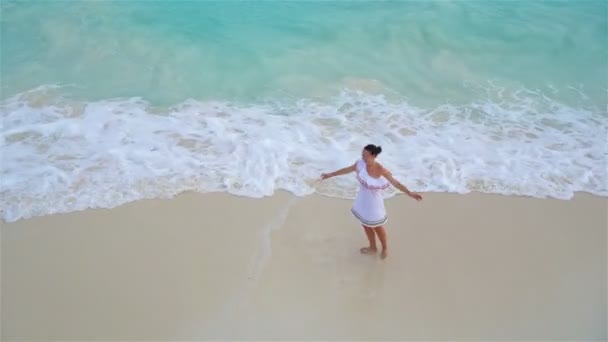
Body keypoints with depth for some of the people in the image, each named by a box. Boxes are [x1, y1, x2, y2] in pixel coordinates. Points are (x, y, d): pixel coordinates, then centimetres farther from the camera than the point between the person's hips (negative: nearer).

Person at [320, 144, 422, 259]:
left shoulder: (381, 170, -30)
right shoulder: (361, 163, -15)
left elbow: (395, 182, -27)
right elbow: (347, 169, 1)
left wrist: (409, 193, -36)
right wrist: (331, 174, 12)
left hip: (373, 201, -5)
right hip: (362, 199, 5)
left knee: (377, 227, 16)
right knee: (365, 225, 23)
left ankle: (385, 248, 45)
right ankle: (372, 248, 47)